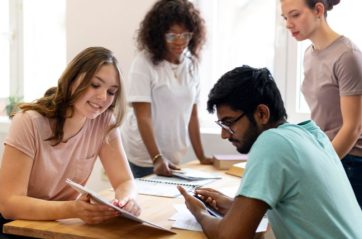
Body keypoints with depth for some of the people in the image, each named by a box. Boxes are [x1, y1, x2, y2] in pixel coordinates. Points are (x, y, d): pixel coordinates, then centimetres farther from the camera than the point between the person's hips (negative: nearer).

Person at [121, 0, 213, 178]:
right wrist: (157, 158, -26)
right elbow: (143, 117, -17)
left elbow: (192, 114, 7)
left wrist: (201, 157, 5)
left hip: (173, 158, 5)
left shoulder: (191, 64, 2)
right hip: (143, 159, -5)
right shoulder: (144, 63, -13)